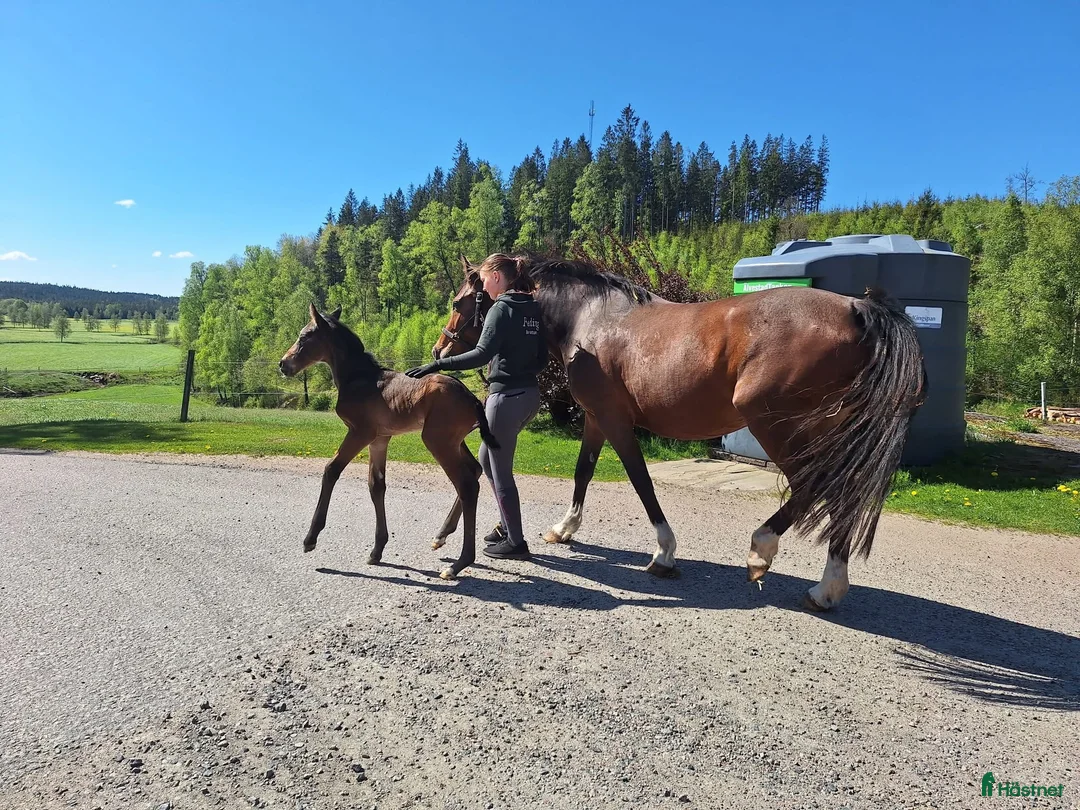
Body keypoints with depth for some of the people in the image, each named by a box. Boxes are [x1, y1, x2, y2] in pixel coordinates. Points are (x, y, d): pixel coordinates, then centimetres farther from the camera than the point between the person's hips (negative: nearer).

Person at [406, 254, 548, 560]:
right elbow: (542, 359, 13)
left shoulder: (502, 308, -13)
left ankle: (515, 542, 13)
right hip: (530, 394, 9)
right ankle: (508, 523, 31)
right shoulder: (534, 309, 11)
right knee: (487, 458, 23)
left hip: (506, 397, -9)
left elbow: (482, 354, -25)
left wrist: (437, 365, -26)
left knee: (500, 471, 3)